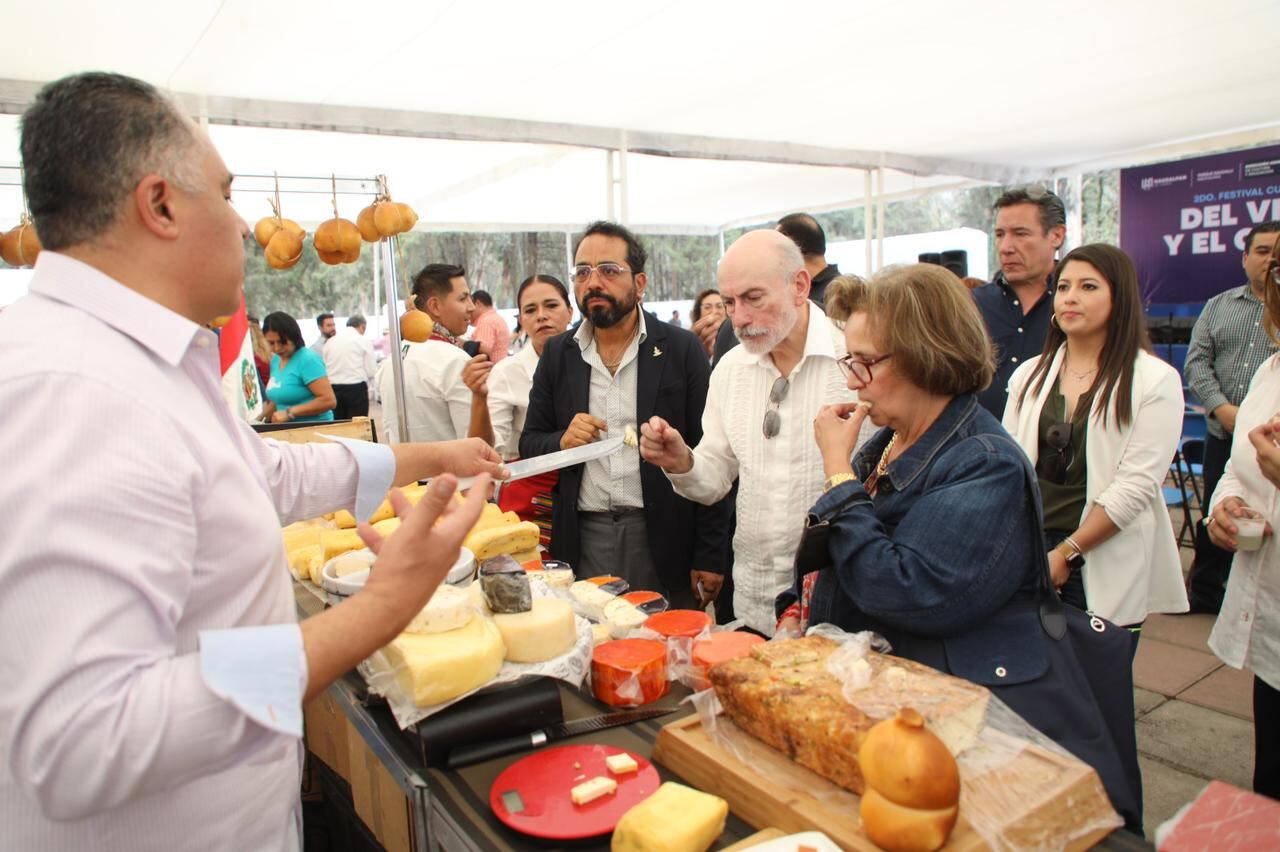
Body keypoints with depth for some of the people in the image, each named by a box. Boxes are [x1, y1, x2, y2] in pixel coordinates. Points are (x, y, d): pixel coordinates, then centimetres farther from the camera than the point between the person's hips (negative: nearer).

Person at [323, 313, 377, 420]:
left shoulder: (330, 341, 8)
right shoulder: (363, 341, -2)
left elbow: (323, 368, 6)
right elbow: (371, 371, -5)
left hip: (333, 388, 4)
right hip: (356, 388, -4)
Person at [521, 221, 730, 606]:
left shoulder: (682, 349, -2)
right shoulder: (557, 354, 7)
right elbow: (529, 444, 12)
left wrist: (710, 555, -7)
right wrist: (563, 441, -12)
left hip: (663, 537, -2)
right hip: (584, 537, 2)